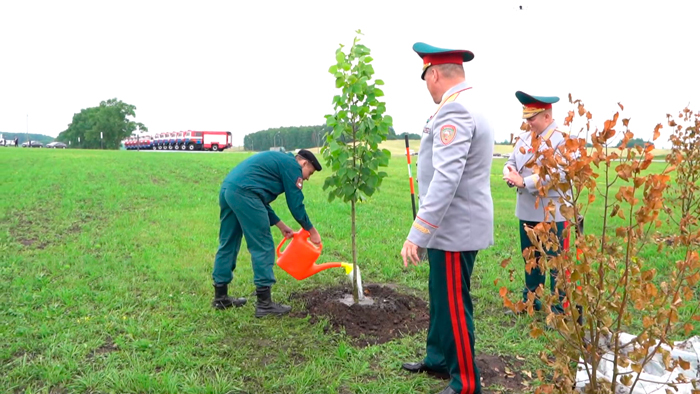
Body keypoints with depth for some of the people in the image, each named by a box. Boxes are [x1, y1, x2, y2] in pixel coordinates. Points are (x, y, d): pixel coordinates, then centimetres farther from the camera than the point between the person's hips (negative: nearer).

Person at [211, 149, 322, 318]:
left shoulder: (277, 161, 31)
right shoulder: (292, 166, 4)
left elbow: (260, 200, 31)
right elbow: (296, 204, 1)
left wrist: (280, 225, 29)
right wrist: (312, 230, 13)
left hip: (227, 189, 10)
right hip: (243, 193, -10)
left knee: (227, 245, 17)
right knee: (262, 247, -3)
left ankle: (220, 297, 27)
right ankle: (264, 303, 2)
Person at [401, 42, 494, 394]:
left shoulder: (454, 109, -21)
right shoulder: (466, 103, 13)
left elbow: (446, 179, -30)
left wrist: (417, 234, -31)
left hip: (455, 226, -10)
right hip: (455, 223, 10)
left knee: (454, 305, 3)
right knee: (440, 296, 21)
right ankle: (438, 359, 38)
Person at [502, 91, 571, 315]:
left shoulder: (563, 140, -13)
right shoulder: (524, 138, 11)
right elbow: (512, 162, 10)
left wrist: (524, 181, -24)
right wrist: (510, 173, -14)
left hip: (553, 213, -7)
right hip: (527, 210, 7)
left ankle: (560, 309, 14)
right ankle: (530, 300, 33)